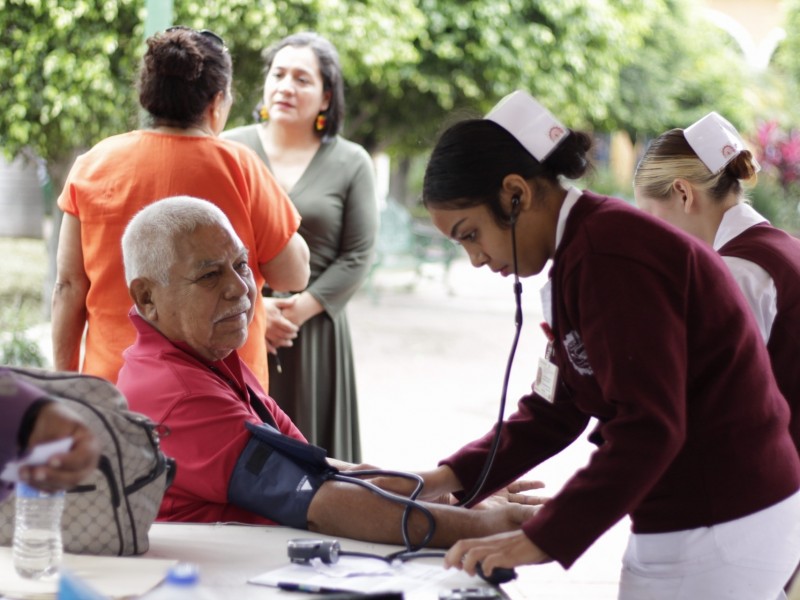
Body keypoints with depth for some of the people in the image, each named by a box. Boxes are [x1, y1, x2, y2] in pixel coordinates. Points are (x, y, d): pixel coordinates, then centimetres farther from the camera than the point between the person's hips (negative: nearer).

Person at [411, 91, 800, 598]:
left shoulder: (608, 256, -20)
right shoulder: (580, 252, 12)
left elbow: (647, 429, -25)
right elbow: (555, 411, 13)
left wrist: (540, 541, -25)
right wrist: (449, 479, 4)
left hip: (716, 532, -10)